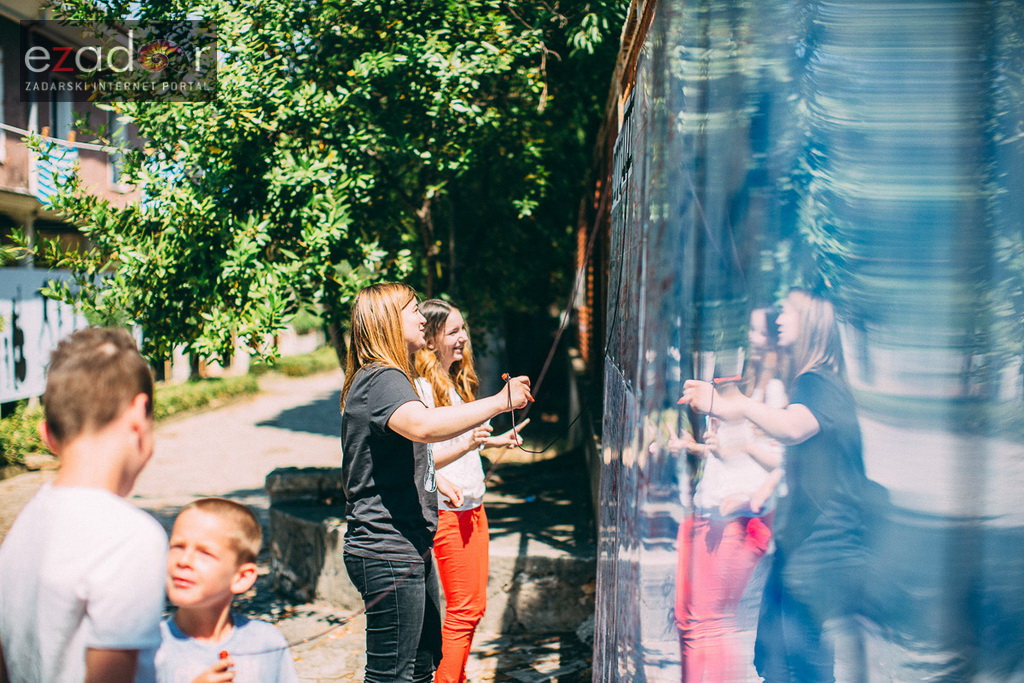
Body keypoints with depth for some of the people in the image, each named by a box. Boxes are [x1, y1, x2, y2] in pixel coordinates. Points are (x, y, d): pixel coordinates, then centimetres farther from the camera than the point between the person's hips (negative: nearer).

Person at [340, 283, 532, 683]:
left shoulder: (388, 378, 19)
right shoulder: (381, 380, -17)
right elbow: (424, 425, -38)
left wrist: (437, 482, 36)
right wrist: (501, 401, -31)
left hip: (409, 547, 11)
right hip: (388, 550, -11)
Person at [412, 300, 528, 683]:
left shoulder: (457, 382, 14)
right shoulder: (420, 389, -16)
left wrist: (493, 442, 15)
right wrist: (468, 445, -30)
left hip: (472, 506, 9)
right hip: (447, 511, -9)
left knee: (474, 607, 14)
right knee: (462, 611, -4)